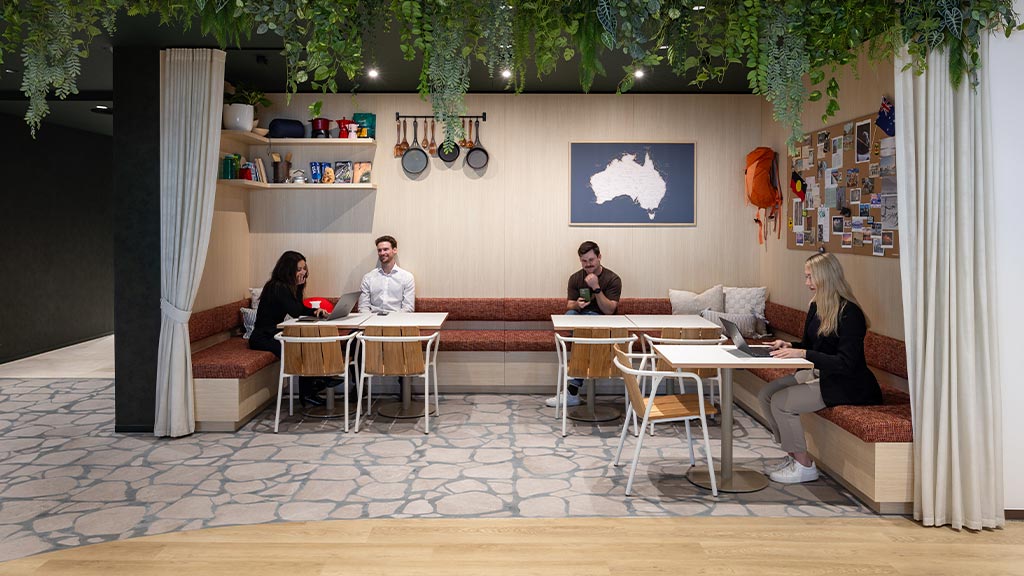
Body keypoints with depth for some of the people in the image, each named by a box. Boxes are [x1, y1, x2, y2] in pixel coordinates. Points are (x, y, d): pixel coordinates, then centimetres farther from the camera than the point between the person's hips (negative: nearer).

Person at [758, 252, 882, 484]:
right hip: (819, 373, 9)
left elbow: (845, 363, -26)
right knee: (766, 394, -3)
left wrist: (802, 353, -28)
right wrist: (790, 346, -3)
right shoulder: (816, 306, 7)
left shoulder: (849, 313, -21)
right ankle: (793, 454, 8)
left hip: (847, 384, -9)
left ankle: (804, 465, -3)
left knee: (781, 402, -20)